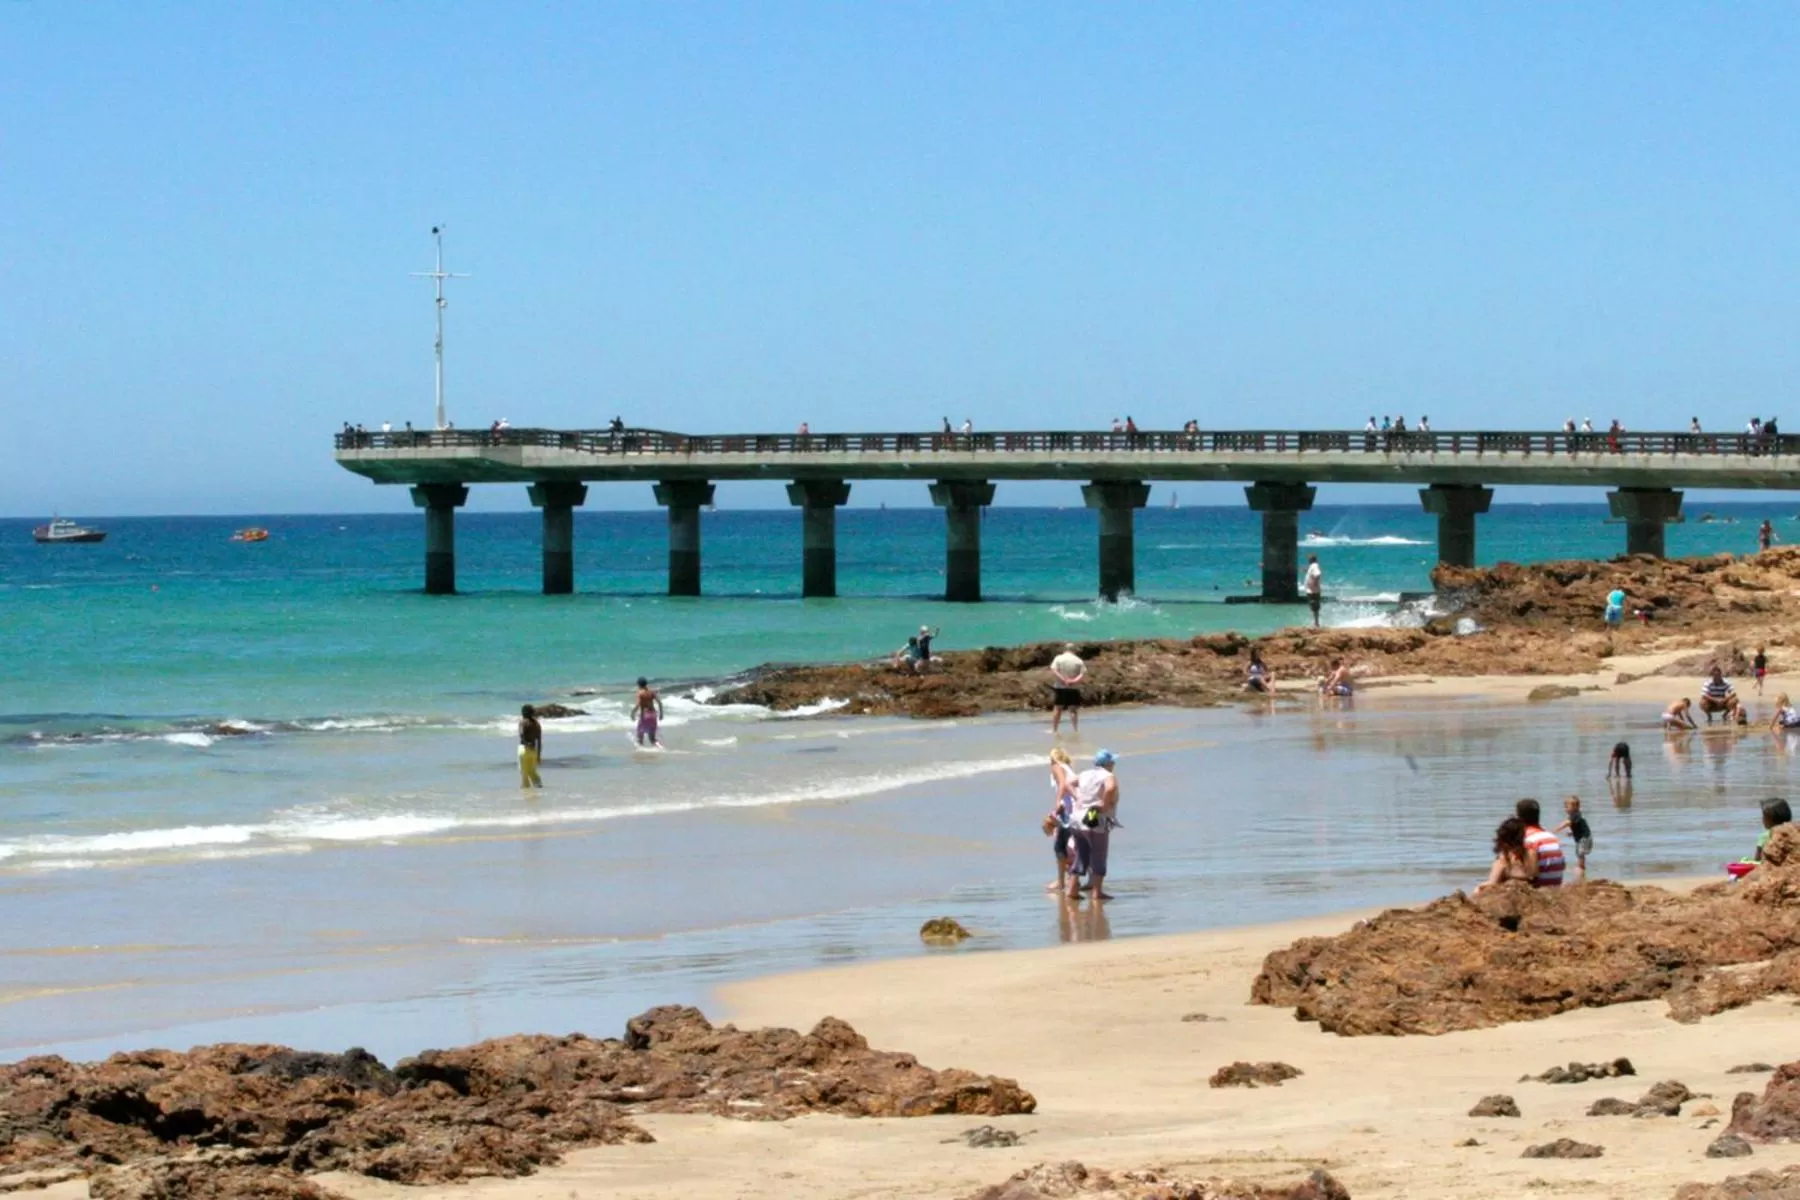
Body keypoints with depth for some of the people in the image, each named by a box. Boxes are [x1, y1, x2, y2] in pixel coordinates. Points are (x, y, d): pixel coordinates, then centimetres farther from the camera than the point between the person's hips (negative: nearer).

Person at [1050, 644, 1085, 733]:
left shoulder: (1058, 659, -1)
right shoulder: (1078, 661, 1)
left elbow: (1053, 671, -14)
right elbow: (1083, 673, -8)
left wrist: (1063, 680, -18)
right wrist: (1075, 680, -17)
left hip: (1060, 687, 0)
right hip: (1074, 689, 0)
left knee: (1057, 708, 6)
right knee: (1073, 710, 5)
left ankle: (1054, 729, 7)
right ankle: (1075, 729, 3)